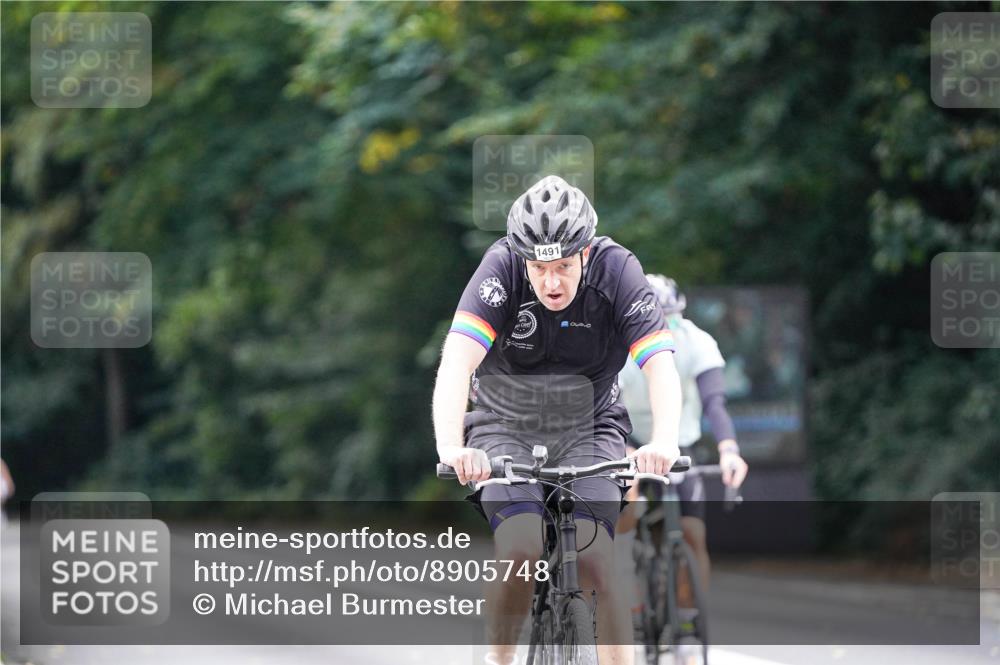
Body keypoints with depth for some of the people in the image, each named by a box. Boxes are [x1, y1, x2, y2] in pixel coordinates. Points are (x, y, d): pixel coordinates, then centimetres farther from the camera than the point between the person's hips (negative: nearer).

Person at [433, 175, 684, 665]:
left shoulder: (617, 271, -21)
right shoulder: (502, 267, -23)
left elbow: (660, 365, -30)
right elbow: (457, 359, -35)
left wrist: (663, 443, -49)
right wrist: (451, 447, -51)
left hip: (589, 429, 1)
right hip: (506, 426, -1)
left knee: (593, 564, -17)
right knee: (520, 553, -22)